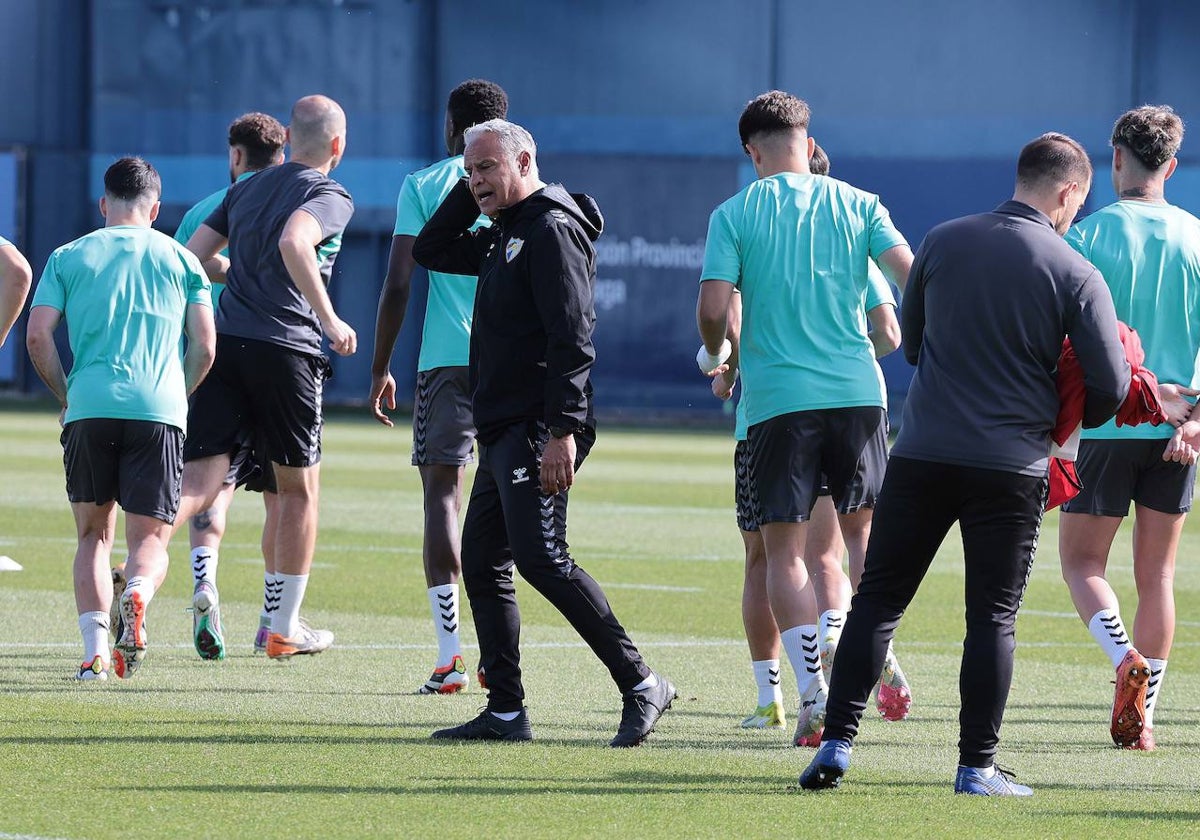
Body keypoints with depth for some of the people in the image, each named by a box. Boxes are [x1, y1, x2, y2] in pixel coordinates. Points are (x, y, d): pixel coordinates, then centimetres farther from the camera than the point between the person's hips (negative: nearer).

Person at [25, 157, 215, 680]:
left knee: (94, 534, 12)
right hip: (160, 411, 0)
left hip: (89, 407, 0)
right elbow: (205, 346, 9)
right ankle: (137, 597, -30)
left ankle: (95, 650, -3)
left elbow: (38, 336, 3)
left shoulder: (69, 257, 13)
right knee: (150, 539, 4)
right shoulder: (181, 259, 14)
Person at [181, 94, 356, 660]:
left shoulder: (246, 190, 17)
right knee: (299, 489, 12)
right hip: (286, 349, -5)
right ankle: (285, 628, 18)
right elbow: (293, 242, -24)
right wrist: (329, 319, -19)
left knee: (198, 482, -3)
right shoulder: (330, 196, -4)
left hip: (224, 344, 5)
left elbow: (193, 256, 16)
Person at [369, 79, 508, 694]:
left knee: (443, 490, -1)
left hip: (447, 359, -2)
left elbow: (397, 286, -2)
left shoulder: (422, 186, 4)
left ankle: (450, 656, -11)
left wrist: (380, 368, 5)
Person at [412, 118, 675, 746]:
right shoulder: (503, 235, 19)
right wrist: (469, 195, 15)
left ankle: (640, 684, -15)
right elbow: (430, 250, 30)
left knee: (540, 557, -18)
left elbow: (572, 336, -19)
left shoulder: (552, 230, -11)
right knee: (482, 563, 9)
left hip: (540, 429, -10)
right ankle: (505, 712, 12)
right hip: (502, 431, 10)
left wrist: (564, 429, -26)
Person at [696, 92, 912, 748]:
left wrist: (712, 355, 14)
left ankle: (813, 694, -7)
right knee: (863, 531, 17)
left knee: (785, 550, 2)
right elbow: (912, 277, -3)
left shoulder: (734, 214, 0)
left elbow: (713, 309, -8)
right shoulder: (858, 205, 6)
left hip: (777, 398, -2)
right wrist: (900, 330, 18)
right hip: (857, 391, 2)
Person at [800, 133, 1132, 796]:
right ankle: (977, 766, 4)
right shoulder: (1075, 275, -6)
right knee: (992, 615, 5)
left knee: (878, 598, 8)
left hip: (922, 454, 2)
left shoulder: (943, 242, 3)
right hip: (1013, 463, -2)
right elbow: (1111, 386, -5)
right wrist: (1062, 417, 16)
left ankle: (837, 741, 2)